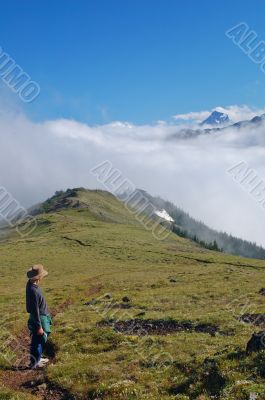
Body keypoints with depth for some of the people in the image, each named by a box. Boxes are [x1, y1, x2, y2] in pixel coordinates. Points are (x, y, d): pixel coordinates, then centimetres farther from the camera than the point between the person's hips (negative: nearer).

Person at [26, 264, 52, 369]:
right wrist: (39, 327, -20)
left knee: (40, 340, 23)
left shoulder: (31, 283, -4)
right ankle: (34, 363, 22)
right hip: (39, 318, -9)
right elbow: (35, 310, -26)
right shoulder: (34, 291, -32)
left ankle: (38, 358, 39)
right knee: (38, 341, 7)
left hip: (42, 316, 9)